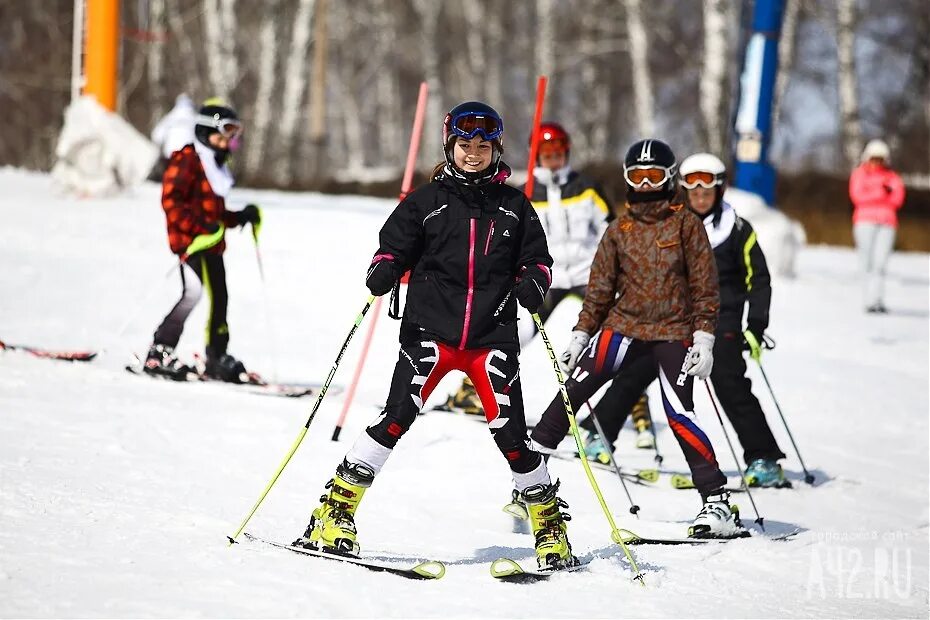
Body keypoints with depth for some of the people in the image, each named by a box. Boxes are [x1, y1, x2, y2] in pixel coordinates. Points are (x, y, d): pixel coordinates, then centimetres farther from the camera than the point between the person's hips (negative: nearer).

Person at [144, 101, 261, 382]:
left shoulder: (215, 164, 21)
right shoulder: (187, 159, -7)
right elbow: (171, 201, -16)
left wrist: (240, 217, 11)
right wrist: (202, 227, -23)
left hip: (211, 243, 9)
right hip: (191, 241, -9)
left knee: (219, 297, 10)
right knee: (194, 291, -20)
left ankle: (217, 359, 21)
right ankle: (159, 352, -16)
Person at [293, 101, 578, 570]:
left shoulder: (514, 206, 13)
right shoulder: (427, 201, 9)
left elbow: (536, 259, 16)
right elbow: (394, 247, 9)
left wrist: (533, 284, -7)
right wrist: (382, 272, -14)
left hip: (492, 336, 1)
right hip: (431, 329, -1)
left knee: (510, 432, -5)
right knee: (398, 415, -16)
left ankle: (549, 522, 12)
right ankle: (337, 510, -11)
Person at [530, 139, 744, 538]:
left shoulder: (686, 224, 0)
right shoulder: (619, 230, 9)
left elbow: (704, 286, 0)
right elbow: (600, 288, 14)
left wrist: (704, 338, -8)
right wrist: (580, 335, 9)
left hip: (673, 332, -3)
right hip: (624, 325, 4)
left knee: (679, 417, -13)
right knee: (573, 389, -8)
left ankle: (717, 503, -7)